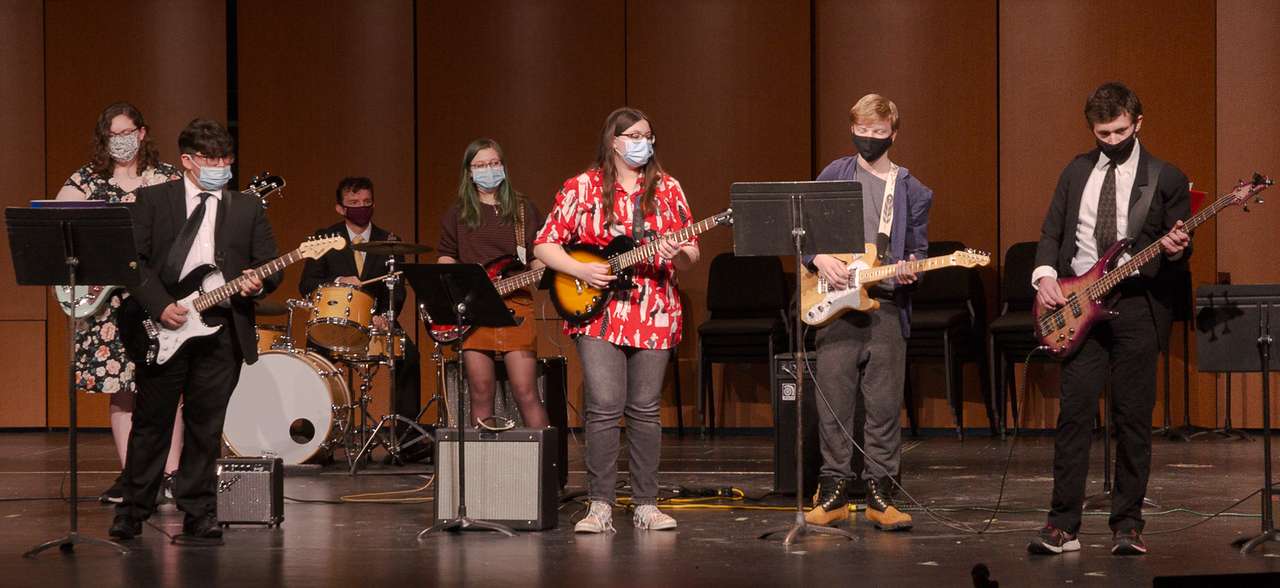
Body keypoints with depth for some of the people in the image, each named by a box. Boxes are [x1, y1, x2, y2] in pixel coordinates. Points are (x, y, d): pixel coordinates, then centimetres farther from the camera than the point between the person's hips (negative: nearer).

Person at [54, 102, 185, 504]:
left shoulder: (168, 178, 6)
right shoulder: (87, 180, 8)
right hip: (109, 298, 2)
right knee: (119, 385, 3)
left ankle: (171, 474, -1)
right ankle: (130, 475, 9)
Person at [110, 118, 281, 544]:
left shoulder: (247, 208, 12)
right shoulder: (152, 200, 4)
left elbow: (270, 265, 10)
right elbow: (134, 259, -3)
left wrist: (258, 283, -13)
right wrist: (160, 305, -14)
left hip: (222, 329, 2)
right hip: (163, 325, -2)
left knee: (205, 426, 3)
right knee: (151, 422, 4)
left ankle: (198, 517, 9)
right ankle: (133, 512, 15)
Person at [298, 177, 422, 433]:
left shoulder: (389, 242, 8)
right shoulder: (324, 238, 5)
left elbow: (397, 289, 2)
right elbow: (306, 285, -1)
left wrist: (385, 316, -19)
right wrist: (338, 282, -20)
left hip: (377, 321, 1)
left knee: (409, 355, -25)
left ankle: (407, 428, -17)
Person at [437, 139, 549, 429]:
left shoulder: (523, 209, 11)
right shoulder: (458, 214, 14)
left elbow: (537, 257, 11)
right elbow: (446, 256, 17)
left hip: (514, 304, -1)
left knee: (525, 392, -8)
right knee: (481, 393, 1)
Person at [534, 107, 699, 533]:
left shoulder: (667, 189, 8)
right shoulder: (581, 188, 2)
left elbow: (691, 253, 8)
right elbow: (545, 245, 2)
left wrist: (677, 255, -15)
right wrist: (582, 271, -12)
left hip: (654, 314, 2)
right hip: (598, 311, -2)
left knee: (645, 410, 5)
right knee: (604, 408, -10)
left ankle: (646, 505, 11)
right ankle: (600, 507, -5)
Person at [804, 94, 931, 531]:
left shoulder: (911, 191, 11)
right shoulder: (835, 175, 8)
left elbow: (918, 249, 13)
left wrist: (911, 269, -9)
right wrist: (820, 258, -11)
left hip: (887, 305, 1)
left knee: (884, 406, 1)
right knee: (834, 405, 1)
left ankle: (879, 495, 7)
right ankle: (833, 493, 8)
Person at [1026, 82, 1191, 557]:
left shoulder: (1166, 179, 3)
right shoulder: (1077, 172, 13)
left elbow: (1181, 256, 5)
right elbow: (1052, 233, 15)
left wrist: (1175, 251, -18)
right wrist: (1044, 275, -2)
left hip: (1137, 307, -2)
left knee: (1133, 418, 0)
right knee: (1074, 412, -4)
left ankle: (1127, 526, 7)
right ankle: (1064, 525, -3)